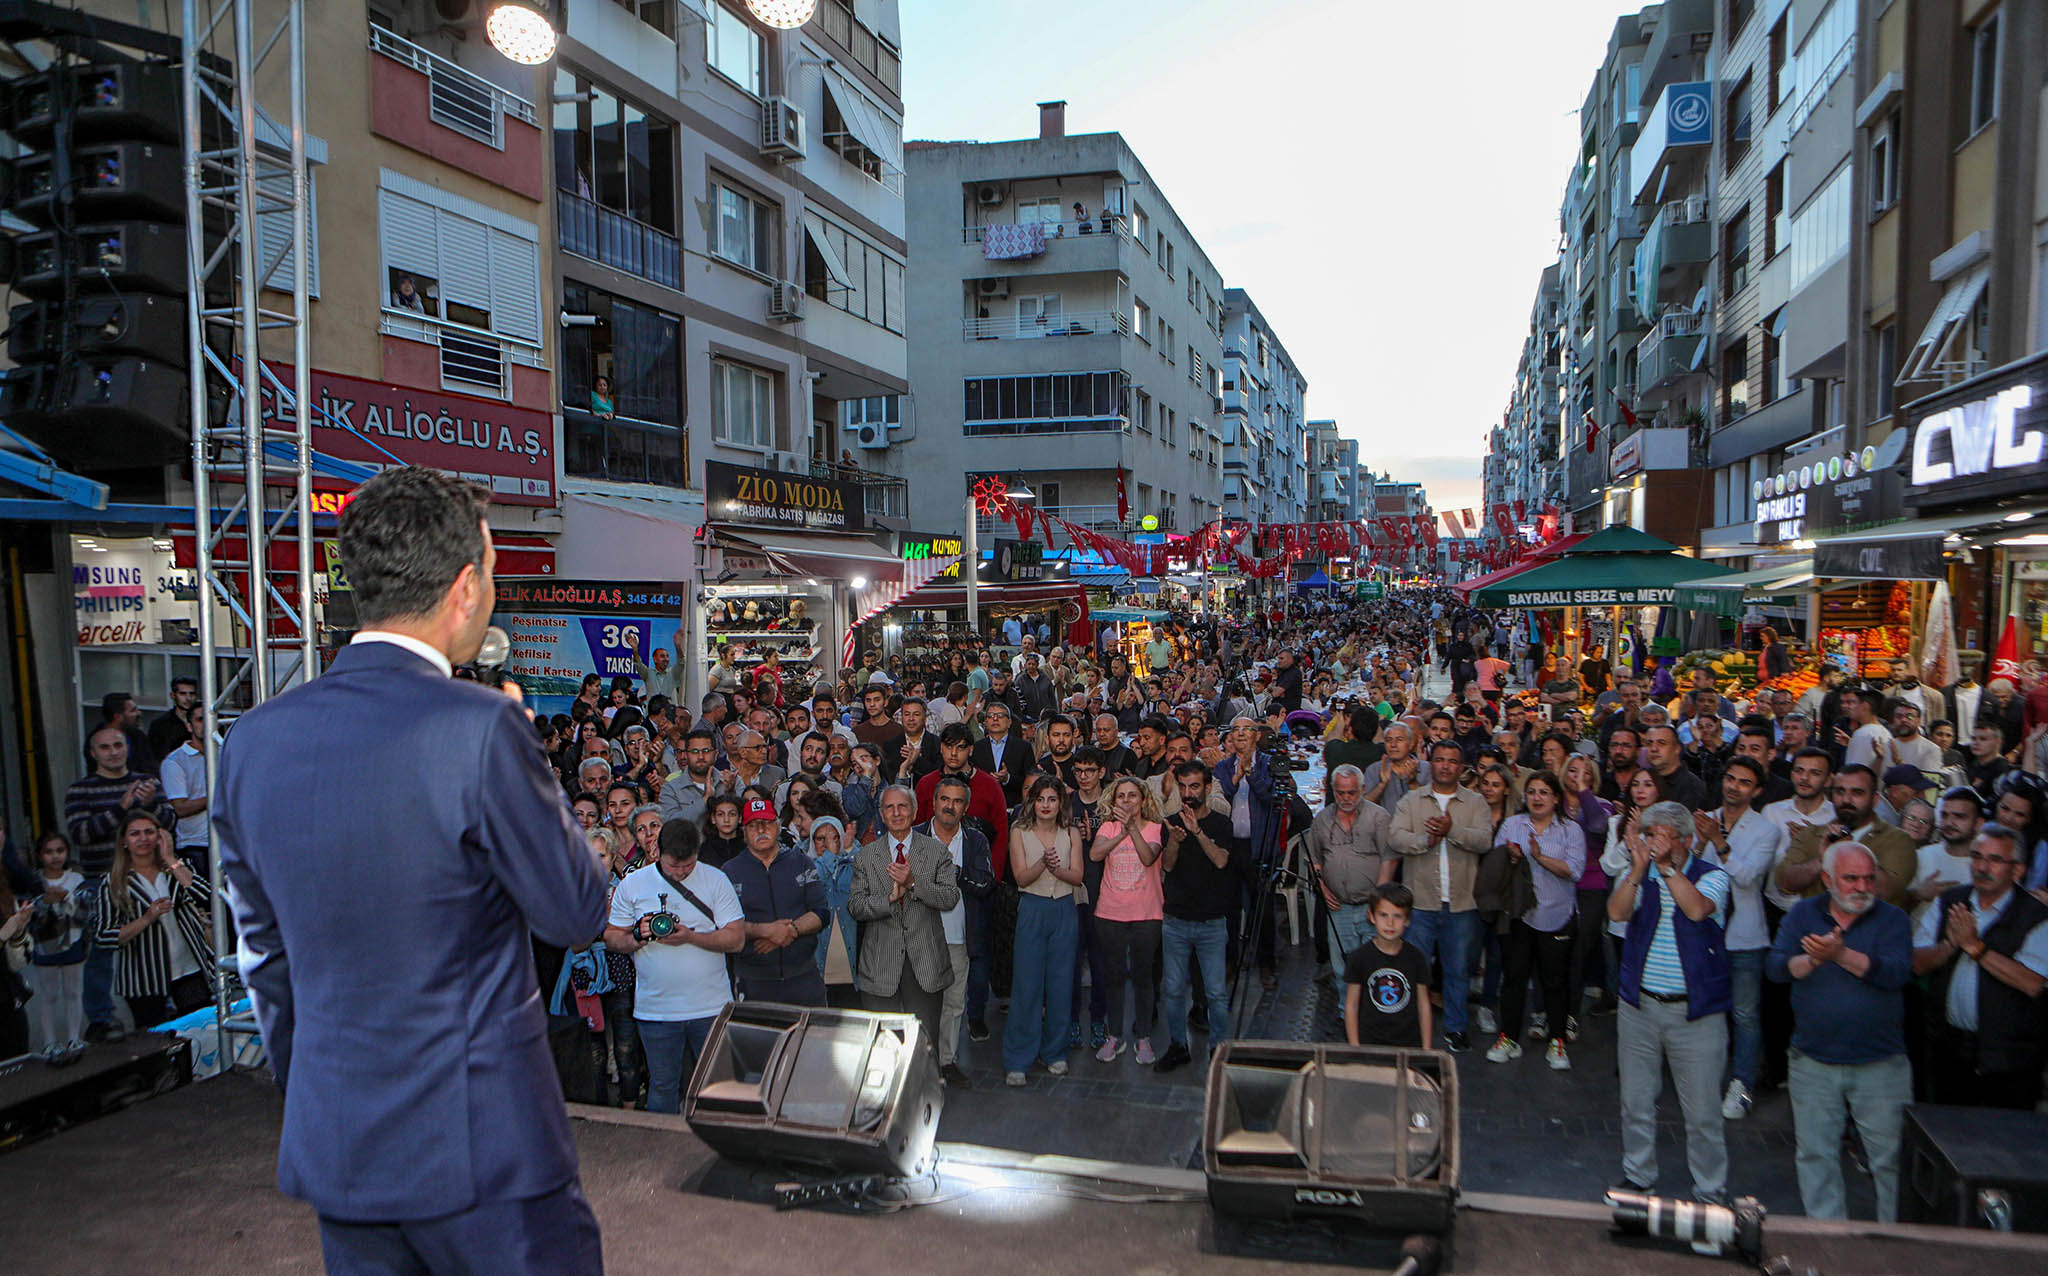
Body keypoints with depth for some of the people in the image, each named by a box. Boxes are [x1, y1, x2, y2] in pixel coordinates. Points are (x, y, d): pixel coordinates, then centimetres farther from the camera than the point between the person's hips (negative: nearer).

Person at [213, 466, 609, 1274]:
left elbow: (262, 956, 11)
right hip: (483, 1142, -6)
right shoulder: (481, 728, -20)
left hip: (332, 1146, 6)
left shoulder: (252, 741, 0)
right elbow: (578, 914, -10)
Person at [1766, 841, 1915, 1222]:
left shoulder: (1892, 919, -1)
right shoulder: (1803, 913, 4)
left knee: (1890, 1156, 5)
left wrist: (1842, 955, -30)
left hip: (1881, 1063, -2)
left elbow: (1897, 972, -19)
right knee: (1815, 1155, 10)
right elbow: (1775, 968, -7)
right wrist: (1811, 961, -26)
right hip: (1813, 1064, 2)